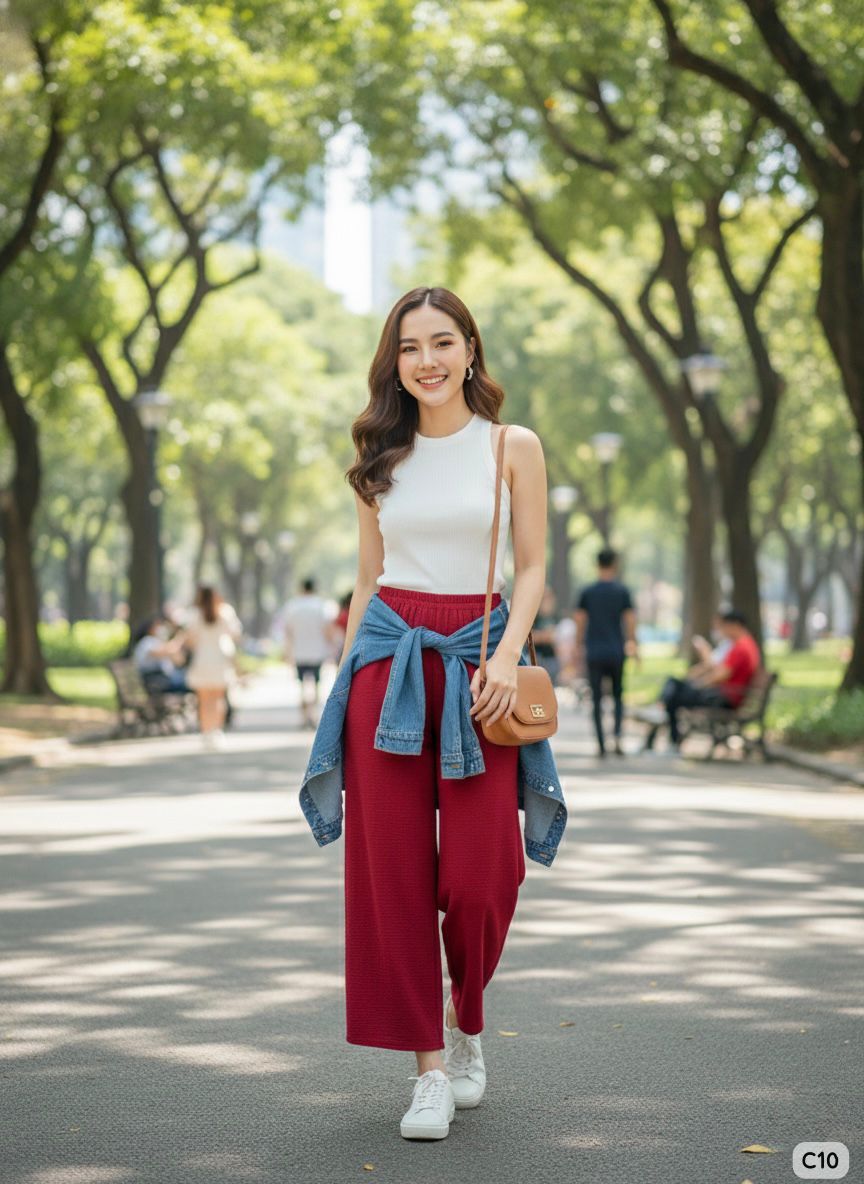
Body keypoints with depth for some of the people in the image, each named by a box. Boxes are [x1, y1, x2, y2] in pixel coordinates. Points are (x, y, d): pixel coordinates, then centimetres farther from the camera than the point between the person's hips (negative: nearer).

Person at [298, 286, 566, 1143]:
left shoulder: (513, 447, 4)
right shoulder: (381, 459, 10)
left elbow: (532, 567, 2)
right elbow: (368, 578, 14)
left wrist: (507, 655, -13)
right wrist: (346, 678, 9)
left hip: (477, 659, -2)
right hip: (388, 656, 2)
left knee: (481, 872, -7)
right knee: (393, 867, -2)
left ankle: (465, 1023, 22)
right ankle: (430, 1066, 6)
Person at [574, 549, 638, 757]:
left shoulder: (587, 592, 1)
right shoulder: (623, 591, -1)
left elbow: (580, 621, 1)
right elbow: (630, 620, -1)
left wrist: (578, 646, 10)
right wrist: (632, 645, 8)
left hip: (594, 653, 0)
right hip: (616, 652, 0)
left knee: (597, 699, 5)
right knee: (618, 696, 13)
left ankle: (601, 744, 1)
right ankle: (617, 736, -8)